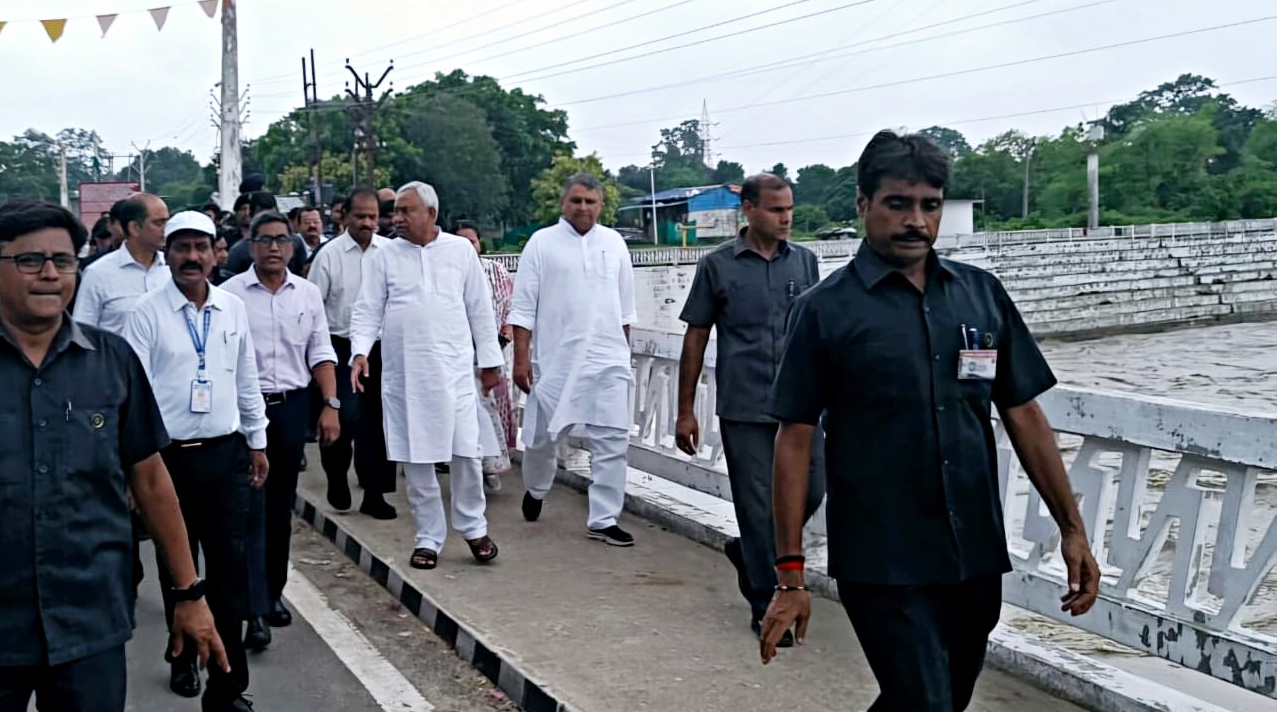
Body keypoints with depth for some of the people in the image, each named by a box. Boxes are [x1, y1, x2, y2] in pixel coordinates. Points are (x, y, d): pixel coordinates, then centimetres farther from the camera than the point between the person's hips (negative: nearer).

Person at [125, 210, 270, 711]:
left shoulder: (234, 309, 6)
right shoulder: (148, 313, -5)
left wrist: (257, 442, 16)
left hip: (226, 453, 2)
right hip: (170, 456, -2)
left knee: (231, 567, -2)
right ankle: (183, 657, 35)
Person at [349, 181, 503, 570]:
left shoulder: (461, 250, 4)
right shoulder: (384, 257, 5)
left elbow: (479, 309, 8)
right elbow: (367, 310, 4)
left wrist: (490, 360, 8)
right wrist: (360, 352, -12)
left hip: (454, 367, -1)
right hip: (403, 372, 1)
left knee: (466, 451, -1)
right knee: (416, 458, 5)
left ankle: (473, 527, 20)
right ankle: (428, 538, 18)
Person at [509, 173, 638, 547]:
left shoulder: (614, 243, 8)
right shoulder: (542, 242, -1)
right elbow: (524, 307, -2)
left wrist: (622, 349, 16)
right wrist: (521, 358, -6)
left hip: (609, 361, 2)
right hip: (556, 360, -2)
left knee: (613, 440, -2)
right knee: (543, 435, 11)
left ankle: (603, 519, 6)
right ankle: (536, 490, 40)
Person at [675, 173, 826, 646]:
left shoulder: (805, 262, 7)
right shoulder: (718, 266, -1)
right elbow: (696, 338, 3)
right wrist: (685, 411, 2)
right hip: (744, 410, -3)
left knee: (810, 492, 5)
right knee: (758, 504, 3)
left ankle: (750, 554, 32)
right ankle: (765, 605, 17)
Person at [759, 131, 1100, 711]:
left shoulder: (982, 294, 6)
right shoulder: (825, 310, -5)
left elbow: (1023, 415, 9)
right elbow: (795, 441, -6)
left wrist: (1072, 528, 6)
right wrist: (790, 574, -9)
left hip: (977, 559, 5)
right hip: (883, 568, -4)